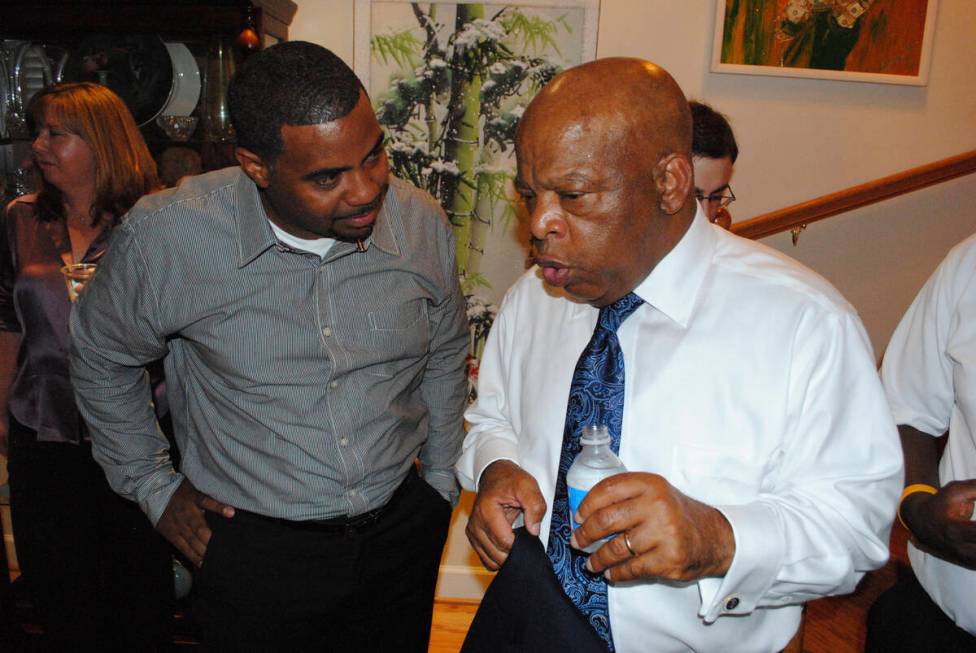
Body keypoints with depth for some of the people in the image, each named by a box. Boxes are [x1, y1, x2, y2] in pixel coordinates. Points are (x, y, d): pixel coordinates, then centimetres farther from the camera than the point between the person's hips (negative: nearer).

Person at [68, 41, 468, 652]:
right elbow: (102, 358, 1)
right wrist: (153, 487, 5)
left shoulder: (423, 224, -10)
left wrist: (442, 482, 12)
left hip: (402, 528, 3)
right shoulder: (166, 237, -19)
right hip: (256, 548, -2)